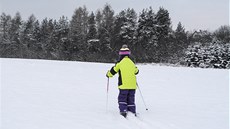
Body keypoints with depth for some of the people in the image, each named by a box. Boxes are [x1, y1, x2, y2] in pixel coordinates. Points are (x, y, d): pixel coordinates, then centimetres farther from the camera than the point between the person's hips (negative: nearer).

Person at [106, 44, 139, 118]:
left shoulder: (120, 63, -6)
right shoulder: (132, 63, 9)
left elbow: (113, 71, 0)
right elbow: (136, 71, 25)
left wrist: (108, 74, 20)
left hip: (124, 85, -4)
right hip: (132, 85, 4)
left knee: (122, 99, 5)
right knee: (131, 100, 13)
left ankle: (123, 111, -10)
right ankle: (132, 112, 11)